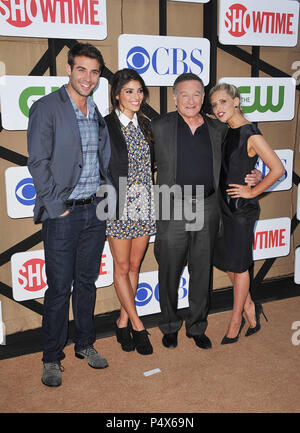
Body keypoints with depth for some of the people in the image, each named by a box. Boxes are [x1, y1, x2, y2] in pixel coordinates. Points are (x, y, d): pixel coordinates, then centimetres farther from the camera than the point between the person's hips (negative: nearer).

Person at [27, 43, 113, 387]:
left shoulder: (98, 113, 12)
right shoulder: (46, 108, -6)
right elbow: (38, 163, -10)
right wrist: (57, 207, -13)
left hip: (95, 210, 5)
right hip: (63, 214, -5)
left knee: (87, 281, 15)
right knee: (59, 287, 1)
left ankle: (85, 344, 31)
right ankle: (52, 358, 17)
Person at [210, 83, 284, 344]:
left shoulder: (250, 134, -14)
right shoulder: (223, 132, 7)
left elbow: (278, 169, -16)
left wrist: (253, 191, -11)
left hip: (242, 208, -7)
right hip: (224, 205, 7)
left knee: (238, 266, 5)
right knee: (228, 262, 14)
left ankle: (236, 321, 21)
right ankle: (250, 309, 32)